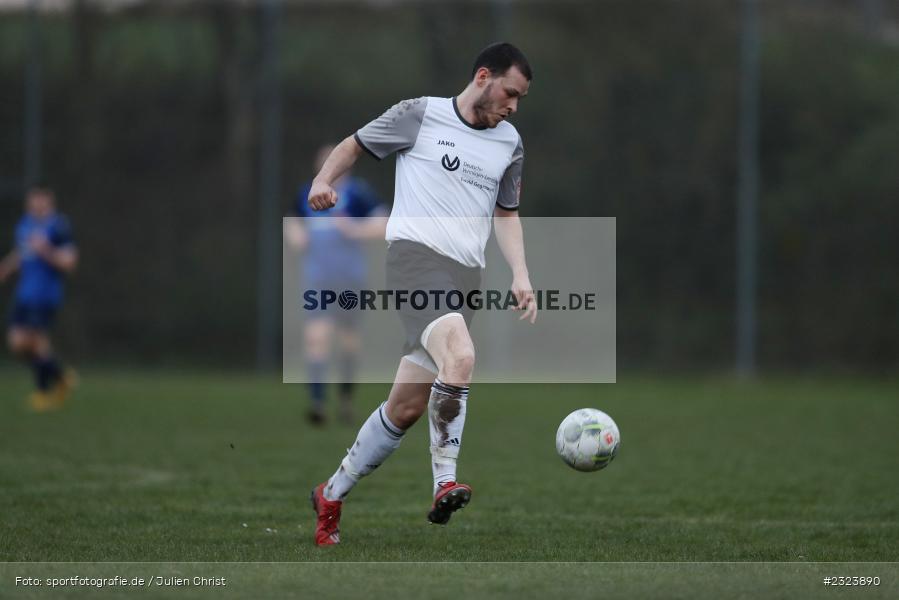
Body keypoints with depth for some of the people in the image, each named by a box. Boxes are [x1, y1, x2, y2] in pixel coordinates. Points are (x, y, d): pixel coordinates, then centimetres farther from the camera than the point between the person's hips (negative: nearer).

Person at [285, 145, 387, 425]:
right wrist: (294, 235, 5)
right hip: (317, 274, 2)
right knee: (316, 334, -14)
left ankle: (347, 393, 34)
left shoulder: (357, 192, -3)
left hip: (348, 274, -2)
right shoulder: (307, 194, 11)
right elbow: (295, 224, 28)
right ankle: (316, 401, -21)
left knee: (348, 335, 9)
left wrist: (355, 229, -21)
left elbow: (383, 225, -6)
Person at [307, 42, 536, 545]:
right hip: (415, 253, -6)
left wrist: (520, 274, 13)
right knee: (461, 356, -32)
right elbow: (355, 145, 12)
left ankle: (332, 496, 22)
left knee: (407, 406, 5)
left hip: (466, 275, 6)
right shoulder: (419, 116, 2)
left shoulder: (510, 144, 17)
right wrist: (325, 179, -7)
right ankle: (446, 482, -28)